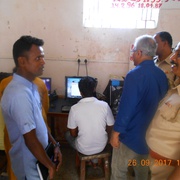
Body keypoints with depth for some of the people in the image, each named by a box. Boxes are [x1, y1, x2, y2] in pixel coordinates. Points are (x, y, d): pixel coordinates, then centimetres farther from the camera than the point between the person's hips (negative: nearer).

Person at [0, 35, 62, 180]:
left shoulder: (29, 86, 0)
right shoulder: (20, 94, -31)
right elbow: (30, 139, -27)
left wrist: (54, 144, 5)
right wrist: (50, 165, -14)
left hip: (38, 157, 8)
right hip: (30, 165, -8)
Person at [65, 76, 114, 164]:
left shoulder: (74, 108, -20)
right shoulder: (104, 105, -17)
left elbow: (73, 134, -9)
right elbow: (109, 129, -5)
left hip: (83, 149, -1)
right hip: (101, 146, 2)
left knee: (68, 134, 28)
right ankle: (95, 159, 31)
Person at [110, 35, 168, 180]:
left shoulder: (135, 75, -24)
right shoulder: (162, 75, 1)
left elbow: (126, 107, -24)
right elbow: (160, 102, 10)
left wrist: (116, 133, -14)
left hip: (131, 133, -7)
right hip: (151, 132, 8)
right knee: (142, 168, 26)